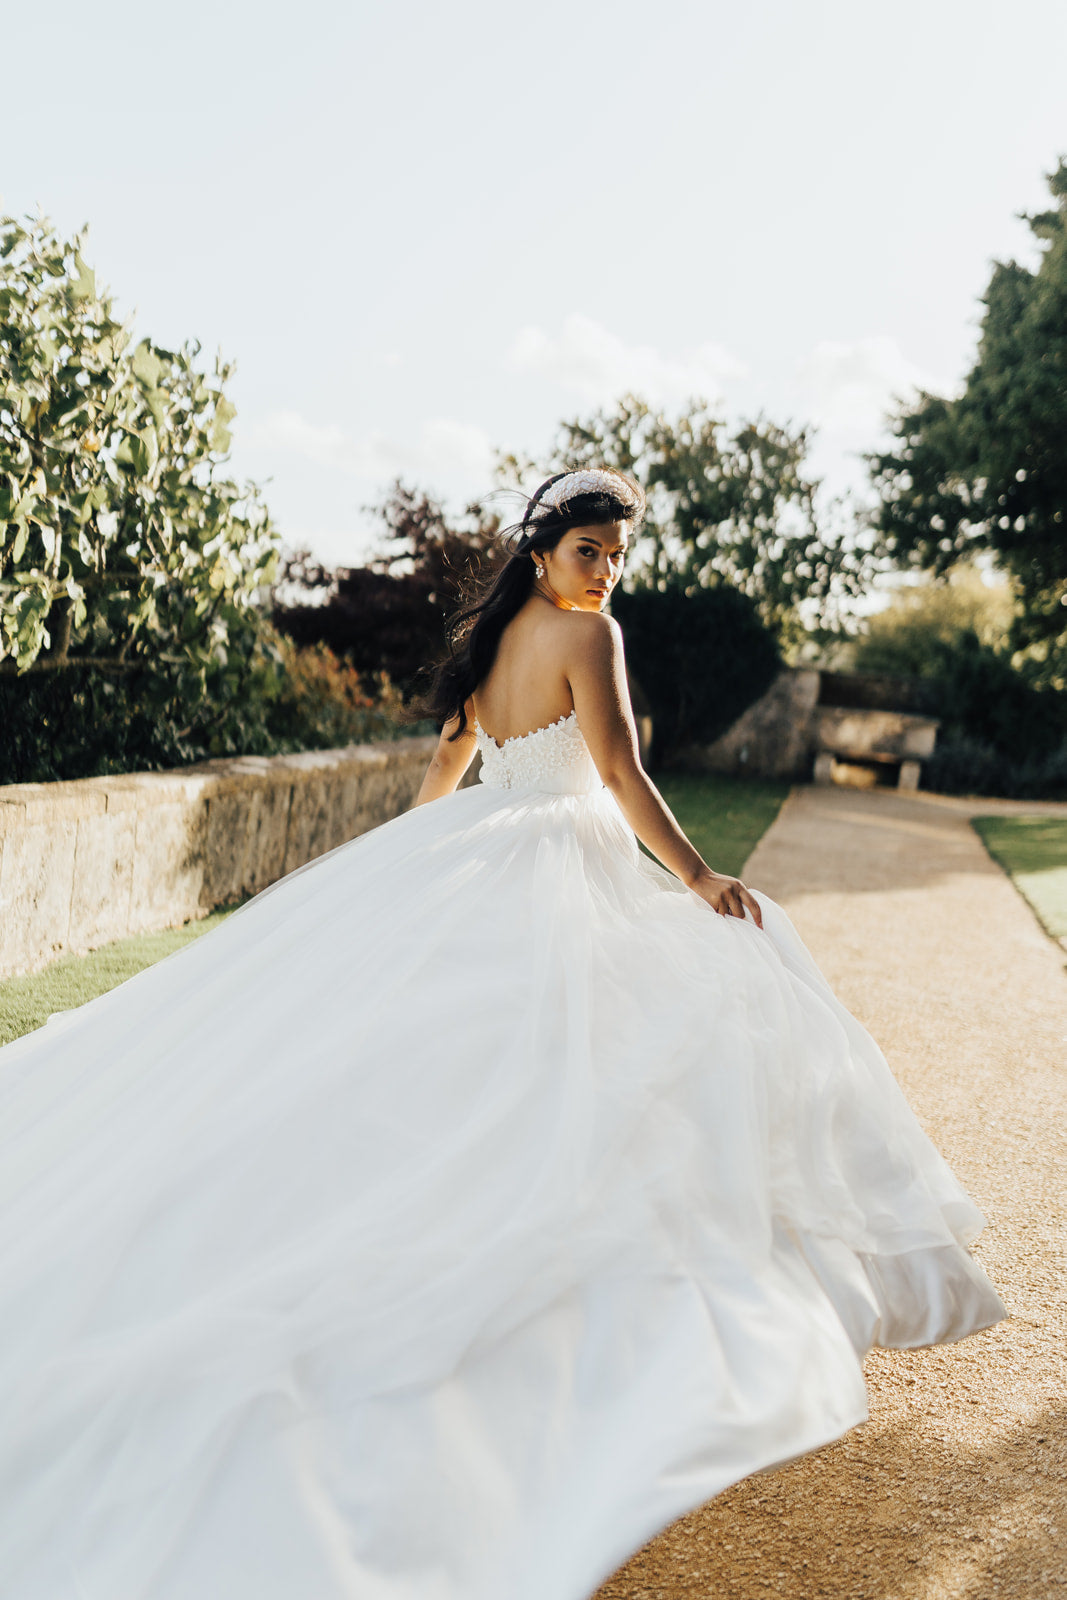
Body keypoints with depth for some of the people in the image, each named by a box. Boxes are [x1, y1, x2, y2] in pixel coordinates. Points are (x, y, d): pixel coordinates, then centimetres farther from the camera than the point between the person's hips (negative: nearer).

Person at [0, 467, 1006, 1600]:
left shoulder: (486, 633, 13)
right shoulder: (585, 633, -11)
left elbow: (449, 761, 23)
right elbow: (621, 774, -16)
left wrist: (409, 863, 36)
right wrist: (698, 878, -12)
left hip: (471, 857, 8)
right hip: (562, 867, -8)